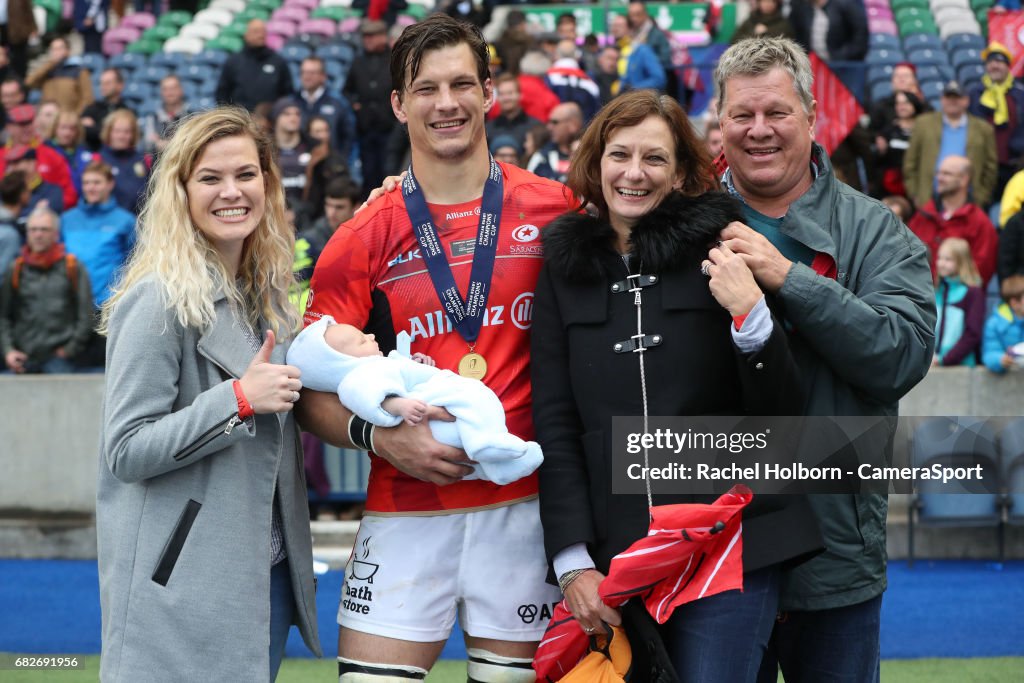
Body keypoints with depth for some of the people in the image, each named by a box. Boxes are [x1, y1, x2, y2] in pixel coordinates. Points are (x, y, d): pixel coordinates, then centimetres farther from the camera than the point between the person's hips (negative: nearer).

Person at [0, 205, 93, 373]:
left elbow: (85, 315, 4)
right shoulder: (15, 271, 12)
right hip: (23, 360, 2)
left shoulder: (73, 269, 7)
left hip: (59, 358, -2)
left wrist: (70, 349, -3)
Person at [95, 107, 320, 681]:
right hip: (182, 586, -7)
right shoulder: (158, 301, -13)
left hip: (268, 571, 7)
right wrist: (238, 399, -21)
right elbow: (125, 451, -16)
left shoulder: (269, 295, 11)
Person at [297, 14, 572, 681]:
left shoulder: (553, 211, 3)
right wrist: (381, 436, -15)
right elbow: (312, 392, 2)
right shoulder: (364, 239, 2)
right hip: (406, 515, 0)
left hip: (523, 507, 0)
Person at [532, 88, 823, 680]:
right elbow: (554, 425, 6)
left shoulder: (717, 248, 1)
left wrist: (749, 314, -17)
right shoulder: (567, 266, 8)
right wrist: (572, 562, -3)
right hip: (614, 557, 3)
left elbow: (781, 412, 0)